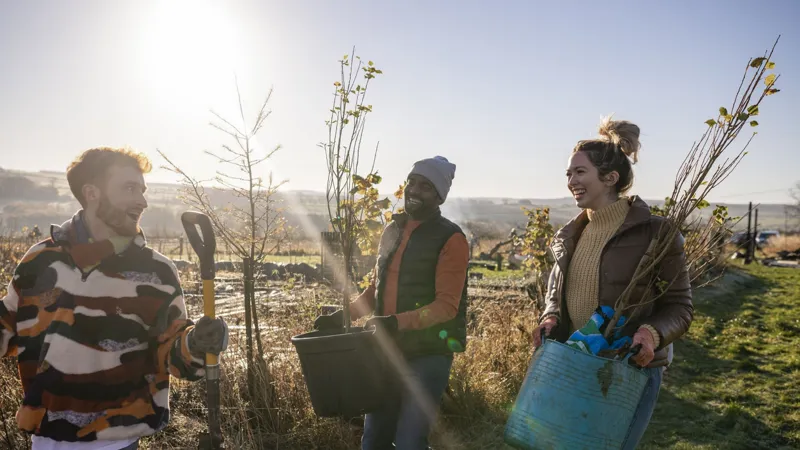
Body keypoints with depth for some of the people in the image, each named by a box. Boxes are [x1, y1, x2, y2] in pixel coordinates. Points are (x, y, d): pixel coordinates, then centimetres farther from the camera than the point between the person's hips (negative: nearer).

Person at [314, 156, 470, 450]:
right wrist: (343, 316, 3)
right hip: (388, 352, 7)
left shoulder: (451, 239, -10)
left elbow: (447, 306, -17)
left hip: (428, 355, -6)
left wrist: (397, 322, -29)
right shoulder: (392, 231, 11)